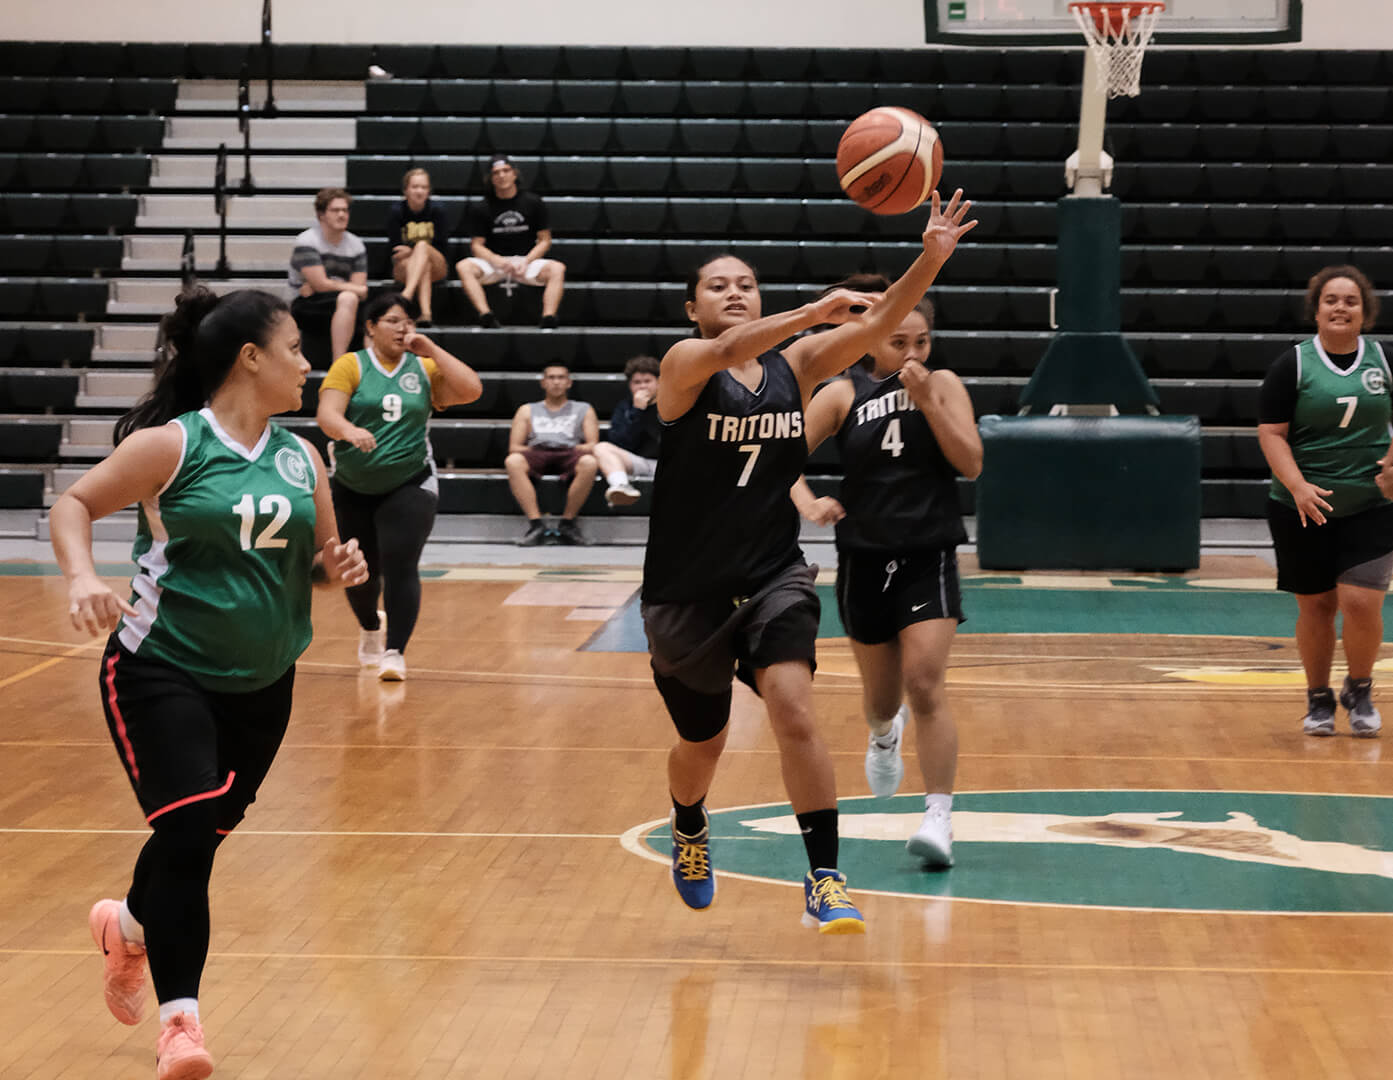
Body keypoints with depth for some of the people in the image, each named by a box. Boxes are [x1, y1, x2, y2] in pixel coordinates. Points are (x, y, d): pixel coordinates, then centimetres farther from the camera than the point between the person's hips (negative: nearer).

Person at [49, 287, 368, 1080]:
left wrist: (338, 567, -7)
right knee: (187, 832, -18)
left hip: (262, 683, 6)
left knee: (204, 836, 13)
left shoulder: (301, 458, 5)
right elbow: (73, 505, -6)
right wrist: (83, 577, -24)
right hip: (161, 671, -6)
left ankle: (130, 926, 45)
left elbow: (318, 558, 16)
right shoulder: (170, 445, -11)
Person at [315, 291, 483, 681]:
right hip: (351, 488, 0)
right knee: (361, 571, 12)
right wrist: (350, 431, -40)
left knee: (400, 566, -14)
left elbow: (471, 390, -11)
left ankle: (394, 652, -9)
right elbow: (327, 414, -19)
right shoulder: (350, 366, -6)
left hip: (409, 486, 0)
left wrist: (431, 350, -12)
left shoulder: (424, 368, 2)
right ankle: (370, 627, 42)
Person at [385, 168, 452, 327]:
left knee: (422, 246, -33)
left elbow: (443, 248, -6)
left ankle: (406, 294, -56)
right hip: (404, 267, 1)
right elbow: (395, 251, -7)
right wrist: (416, 250, -23)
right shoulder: (396, 212, -4)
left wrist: (412, 251, -16)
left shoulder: (437, 211, -4)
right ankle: (426, 313, -56)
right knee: (424, 266, -34)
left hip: (436, 267, -1)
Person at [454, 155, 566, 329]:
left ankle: (548, 320, -42)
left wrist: (526, 262, -13)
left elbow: (545, 241, 4)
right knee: (464, 266, -29)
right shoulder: (483, 209, 4)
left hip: (527, 261, 0)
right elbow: (477, 245, 2)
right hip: (493, 261, 0)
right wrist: (498, 261, -18)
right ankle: (487, 317, -42)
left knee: (557, 268, -30)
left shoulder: (533, 202, 3)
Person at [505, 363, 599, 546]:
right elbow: (514, 447, 15)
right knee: (512, 461, -36)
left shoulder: (583, 410, 26)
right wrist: (532, 450, -3)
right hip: (536, 456, 1)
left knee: (589, 463, -38)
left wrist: (576, 448, -6)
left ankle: (567, 522, -24)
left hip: (568, 455, 0)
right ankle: (536, 526, -39)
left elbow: (592, 445, 13)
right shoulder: (527, 410, 27)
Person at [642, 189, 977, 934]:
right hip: (686, 591, -1)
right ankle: (689, 830, 49)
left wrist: (932, 258, -29)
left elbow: (877, 324, -12)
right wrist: (816, 308, -45)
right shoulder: (684, 365, -10)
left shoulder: (794, 366, 1)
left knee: (793, 711, -21)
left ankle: (824, 879, -16)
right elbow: (727, 351, -34)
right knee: (702, 743, 15)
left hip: (773, 577, 1)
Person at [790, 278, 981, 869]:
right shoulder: (842, 394, -1)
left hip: (929, 558, -2)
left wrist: (927, 400, -18)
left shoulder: (943, 384, 0)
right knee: (880, 694, 15)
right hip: (864, 559, 2)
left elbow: (971, 463, -9)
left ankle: (939, 817, -14)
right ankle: (883, 737, 52)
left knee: (925, 685, -16)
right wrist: (808, 503, -27)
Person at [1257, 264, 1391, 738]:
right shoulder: (1293, 365, -3)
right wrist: (1298, 485, -20)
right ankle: (1318, 699, 25)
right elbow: (1271, 433, -6)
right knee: (1316, 606, 7)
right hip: (1304, 511, -1)